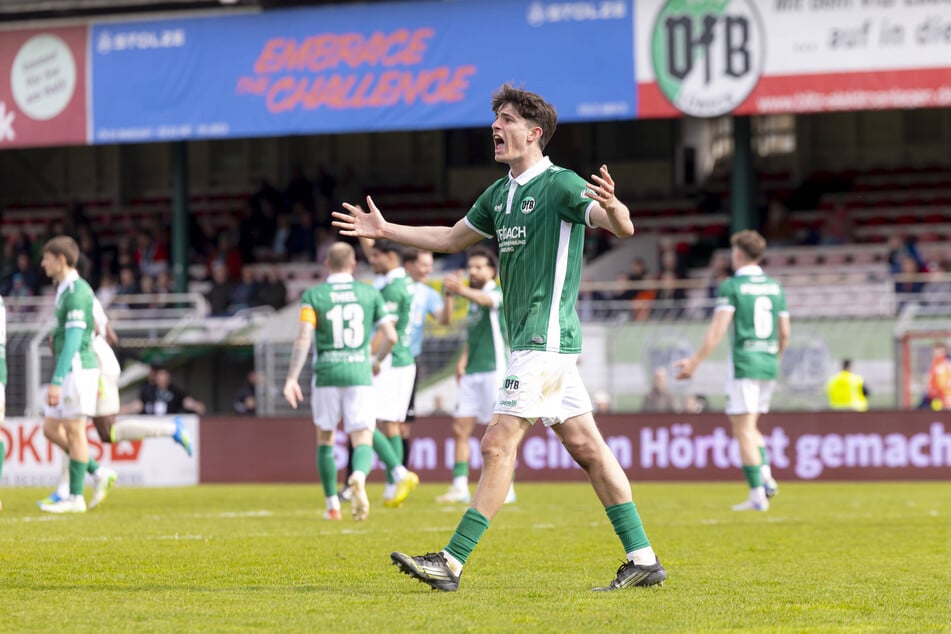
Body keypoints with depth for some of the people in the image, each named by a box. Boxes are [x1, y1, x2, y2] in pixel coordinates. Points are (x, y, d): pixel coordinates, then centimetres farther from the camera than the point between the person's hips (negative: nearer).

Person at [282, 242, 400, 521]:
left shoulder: (313, 296, 1)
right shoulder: (370, 294, 6)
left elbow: (304, 338, -10)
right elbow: (390, 336, 3)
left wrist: (292, 378, -10)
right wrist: (377, 361, 23)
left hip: (326, 375, 0)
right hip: (360, 374, 0)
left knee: (325, 440, 18)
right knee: (363, 442, -2)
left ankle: (332, 505, 19)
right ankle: (359, 476, -36)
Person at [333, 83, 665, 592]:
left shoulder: (560, 185, -10)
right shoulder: (501, 193, 16)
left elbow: (624, 228, -22)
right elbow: (452, 238, 30)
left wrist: (613, 207, -45)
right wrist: (384, 230, 28)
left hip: (546, 339, -9)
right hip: (528, 340, 9)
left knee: (498, 444, -10)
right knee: (585, 447, 8)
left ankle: (453, 562, -10)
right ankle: (643, 558, 9)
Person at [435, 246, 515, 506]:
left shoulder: (497, 293, -5)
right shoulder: (473, 301, 19)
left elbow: (487, 300, -30)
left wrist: (462, 290, -50)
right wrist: (463, 360, 9)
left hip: (494, 370, -8)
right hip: (472, 374, 8)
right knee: (460, 429, 1)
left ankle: (505, 489, 1)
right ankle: (460, 487, 2)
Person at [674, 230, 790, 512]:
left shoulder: (732, 286, -7)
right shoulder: (774, 287, 11)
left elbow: (718, 328, -15)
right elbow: (784, 333, 13)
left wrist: (695, 362, -13)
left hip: (744, 364, -6)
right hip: (768, 367, 6)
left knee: (744, 430, -3)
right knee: (749, 427, 19)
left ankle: (757, 495, -9)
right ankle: (766, 476, 0)